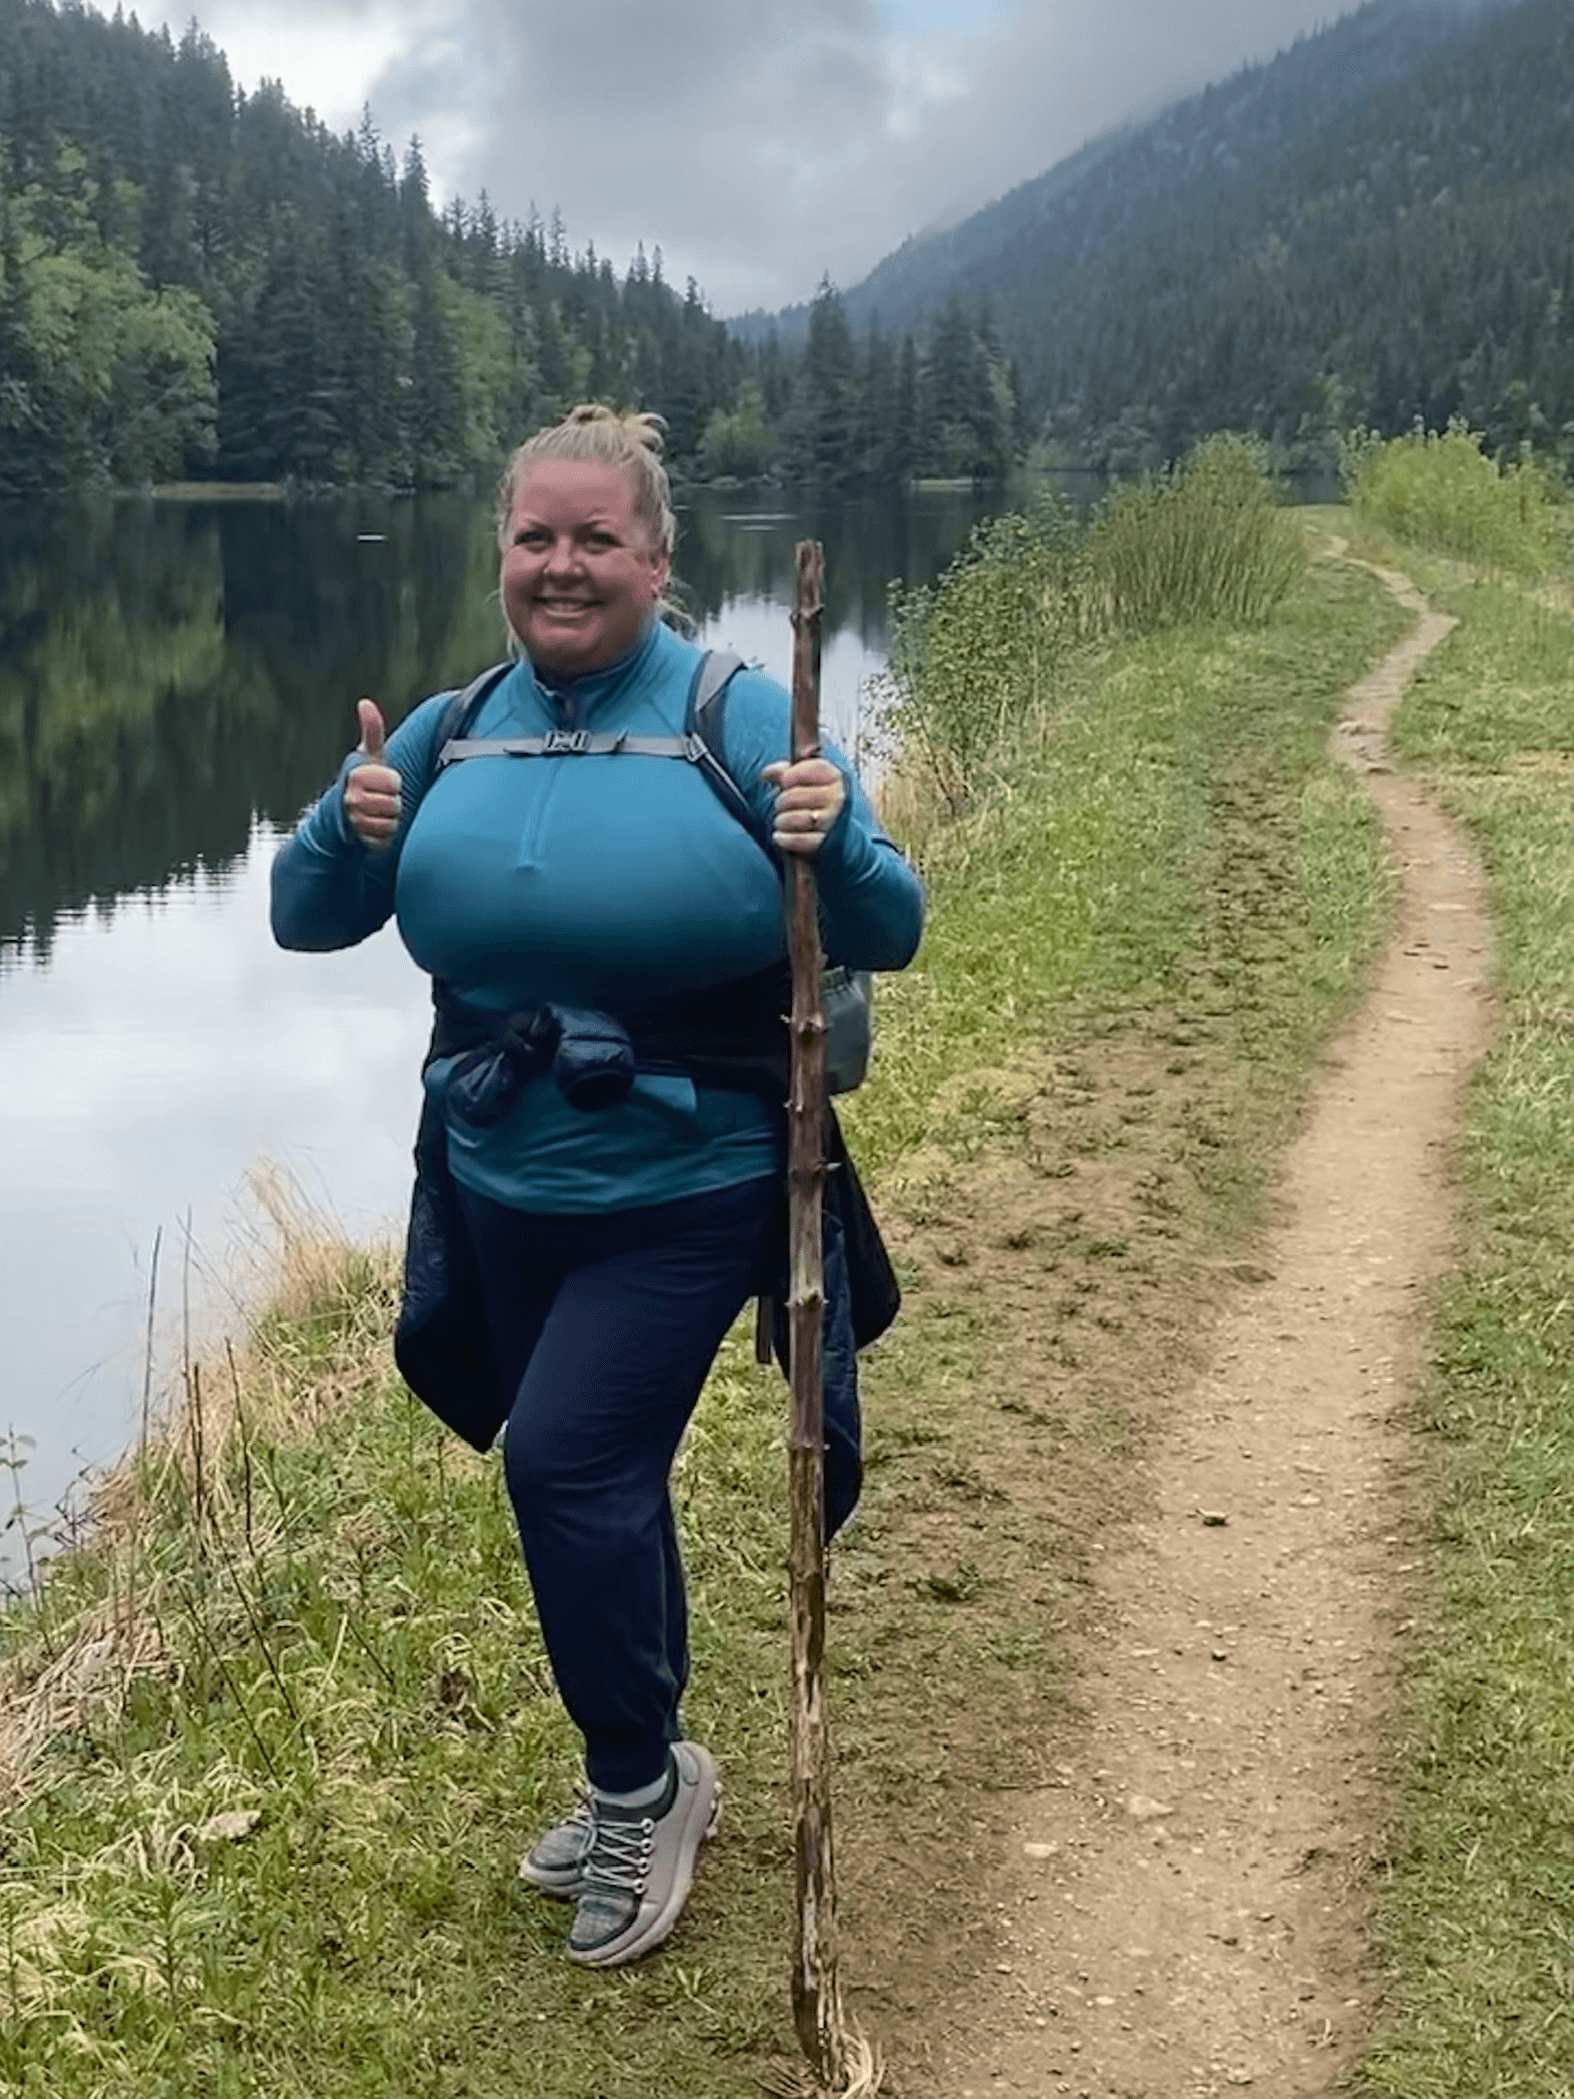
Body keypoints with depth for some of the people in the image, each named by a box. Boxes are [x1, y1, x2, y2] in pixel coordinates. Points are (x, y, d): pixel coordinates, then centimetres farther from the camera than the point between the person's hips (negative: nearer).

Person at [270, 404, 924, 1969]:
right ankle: (644, 1783, 38)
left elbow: (887, 938, -11)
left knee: (566, 1463, -13)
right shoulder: (449, 736, 1)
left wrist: (833, 849, -33)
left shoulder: (739, 723, -12)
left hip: (684, 1195, -5)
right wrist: (349, 831, -17)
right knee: (598, 1484, 17)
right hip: (501, 1195, 5)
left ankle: (638, 1781, 13)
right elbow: (302, 918, 4)